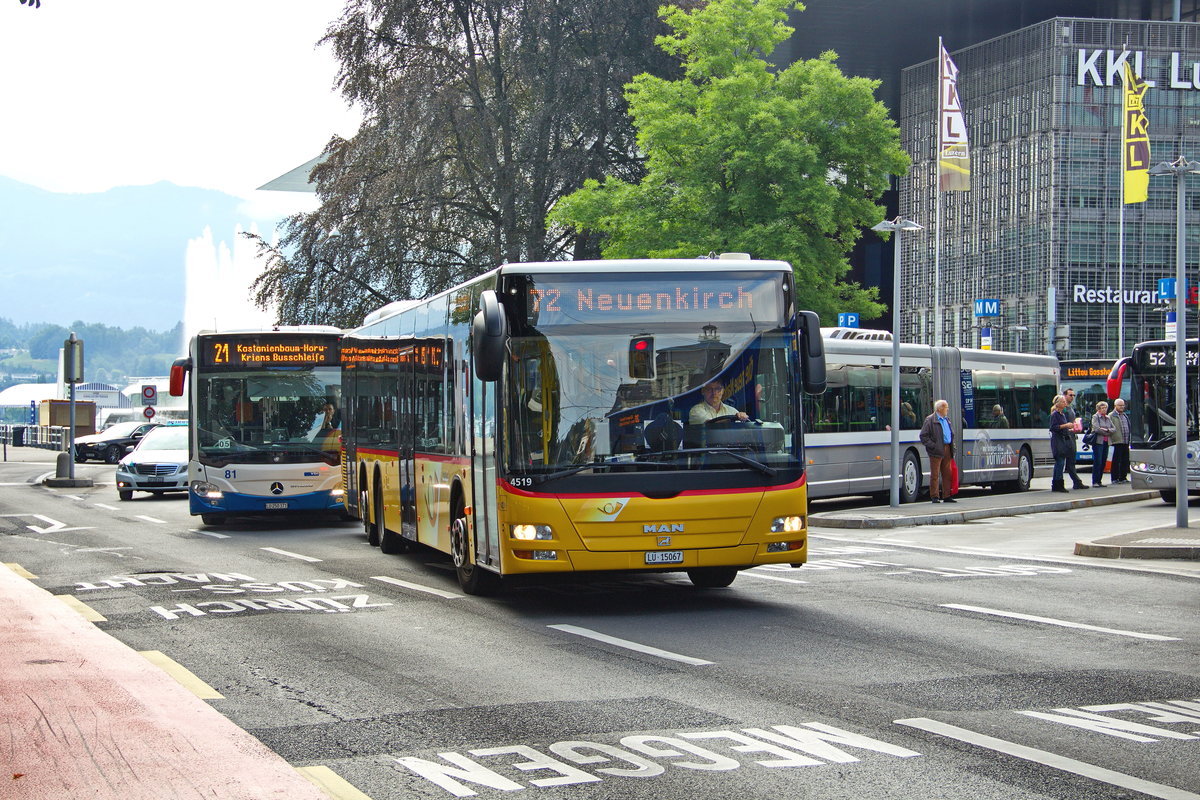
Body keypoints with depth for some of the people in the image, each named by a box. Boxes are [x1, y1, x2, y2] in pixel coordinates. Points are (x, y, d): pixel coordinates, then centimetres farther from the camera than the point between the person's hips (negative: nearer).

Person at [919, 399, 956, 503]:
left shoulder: (947, 419, 17)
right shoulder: (930, 420, -6)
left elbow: (952, 434, 27)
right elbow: (923, 436, -9)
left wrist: (952, 447, 14)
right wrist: (932, 446, -15)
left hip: (947, 450, 7)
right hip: (937, 451, -7)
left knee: (947, 474, 9)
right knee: (935, 474, -2)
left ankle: (947, 496, 15)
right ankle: (935, 496, 2)